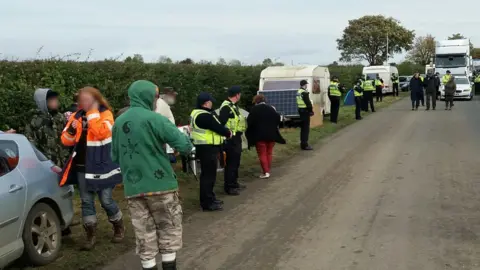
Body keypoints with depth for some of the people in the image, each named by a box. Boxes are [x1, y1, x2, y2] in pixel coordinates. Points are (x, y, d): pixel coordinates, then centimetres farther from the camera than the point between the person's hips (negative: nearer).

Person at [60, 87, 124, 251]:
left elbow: (102, 133, -26)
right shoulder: (77, 116, 7)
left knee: (106, 200, 2)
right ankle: (91, 235, 19)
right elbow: (66, 141, 6)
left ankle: (119, 228, 25)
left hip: (101, 166, -4)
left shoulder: (105, 114, -6)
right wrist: (71, 130, -14)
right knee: (86, 201, 8)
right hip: (82, 166, 5)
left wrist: (92, 112, -21)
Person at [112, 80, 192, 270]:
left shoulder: (118, 122, 8)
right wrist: (185, 137, 6)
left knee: (145, 237, 10)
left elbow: (115, 157, 15)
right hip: (160, 185, -5)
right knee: (169, 233, 9)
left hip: (133, 189, 5)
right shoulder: (154, 119, -11)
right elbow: (185, 146, -15)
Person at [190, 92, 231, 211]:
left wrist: (225, 131, 1)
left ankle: (209, 198, 30)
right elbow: (218, 128, -18)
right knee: (208, 175, -6)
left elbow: (216, 124, 14)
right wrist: (228, 133, 0)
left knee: (208, 174, 19)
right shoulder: (204, 116, -22)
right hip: (207, 148, -11)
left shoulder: (198, 113, 14)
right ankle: (207, 203, 0)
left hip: (207, 147, 11)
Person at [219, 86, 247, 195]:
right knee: (231, 163, -5)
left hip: (237, 138, 10)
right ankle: (229, 187, 2)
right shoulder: (226, 107, -19)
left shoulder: (234, 106, 14)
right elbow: (221, 123, -23)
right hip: (230, 139, -10)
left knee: (236, 161, 19)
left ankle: (234, 182, 31)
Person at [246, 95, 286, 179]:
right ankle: (268, 171, 16)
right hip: (271, 134, 4)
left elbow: (249, 122, -9)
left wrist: (249, 133, 5)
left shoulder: (254, 109, -5)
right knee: (269, 153, 14)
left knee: (262, 154, 2)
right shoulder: (271, 108, 7)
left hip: (259, 135, -4)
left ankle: (265, 172, -4)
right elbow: (278, 119, 8)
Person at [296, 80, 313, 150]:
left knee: (303, 128, 17)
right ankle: (305, 145, -8)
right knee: (306, 128, -7)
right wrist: (311, 111, -10)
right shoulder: (304, 92, -18)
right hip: (305, 111, -10)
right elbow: (308, 103, -20)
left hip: (301, 110, 10)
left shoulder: (298, 92, 13)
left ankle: (302, 143, 24)